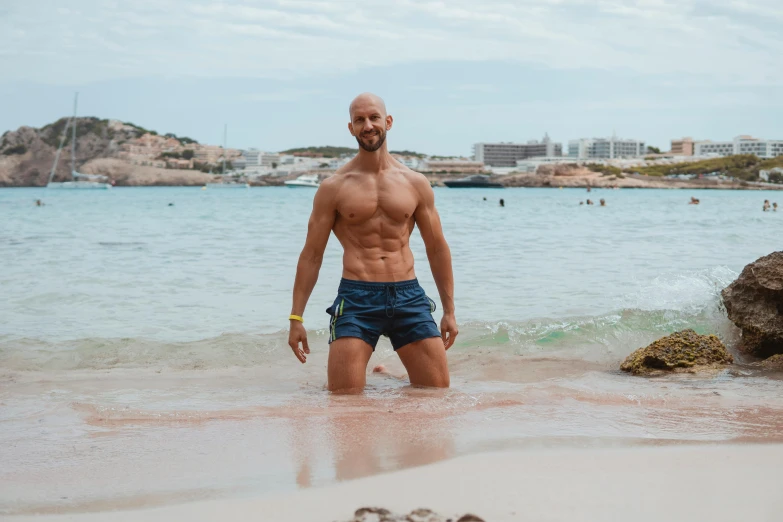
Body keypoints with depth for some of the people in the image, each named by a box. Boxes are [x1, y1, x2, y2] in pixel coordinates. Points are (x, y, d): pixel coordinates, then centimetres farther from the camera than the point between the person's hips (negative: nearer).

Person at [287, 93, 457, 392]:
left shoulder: (416, 184, 9)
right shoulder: (334, 188, 3)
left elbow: (437, 249, 14)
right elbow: (311, 255, 4)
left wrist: (449, 311, 11)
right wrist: (296, 317, 0)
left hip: (408, 296, 2)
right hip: (356, 297, -2)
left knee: (438, 389, 3)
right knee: (345, 395, -10)